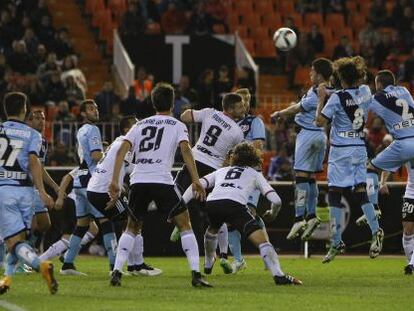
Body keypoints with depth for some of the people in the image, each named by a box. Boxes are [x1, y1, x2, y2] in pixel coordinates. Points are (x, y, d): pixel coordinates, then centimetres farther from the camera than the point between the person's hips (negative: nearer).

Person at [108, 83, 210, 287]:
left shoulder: (140, 125, 20)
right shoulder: (177, 126, 11)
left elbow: (122, 150, 7)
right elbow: (185, 150, -6)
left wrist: (114, 181, 4)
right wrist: (196, 181, -9)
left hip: (138, 181, 3)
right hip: (162, 181, -3)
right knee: (185, 225, 3)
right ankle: (195, 274, -10)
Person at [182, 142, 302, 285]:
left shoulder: (221, 171, 37)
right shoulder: (255, 174, 29)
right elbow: (276, 200, 18)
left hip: (211, 203, 4)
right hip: (235, 204, -4)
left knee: (212, 229, 38)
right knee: (262, 240, -8)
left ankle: (208, 265, 56)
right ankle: (278, 275, -27)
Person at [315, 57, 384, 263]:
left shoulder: (337, 98, -15)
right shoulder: (365, 92, 2)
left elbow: (320, 122, -14)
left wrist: (321, 98, -5)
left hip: (340, 151, -6)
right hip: (360, 148, 6)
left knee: (334, 195, 0)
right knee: (360, 192, 8)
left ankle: (337, 242, -2)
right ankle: (375, 231, -9)